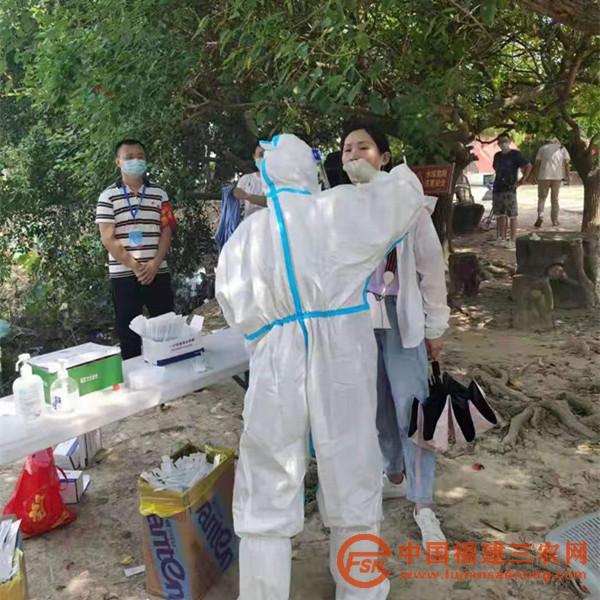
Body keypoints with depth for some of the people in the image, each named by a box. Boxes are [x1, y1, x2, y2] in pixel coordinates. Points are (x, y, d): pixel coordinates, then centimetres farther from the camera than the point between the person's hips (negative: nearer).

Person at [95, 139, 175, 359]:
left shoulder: (159, 194, 8)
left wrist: (155, 264, -10)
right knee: (128, 332, 4)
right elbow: (108, 238, -6)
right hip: (123, 275, -2)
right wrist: (135, 267, -12)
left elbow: (166, 232, 4)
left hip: (158, 272, 2)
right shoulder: (108, 197, 0)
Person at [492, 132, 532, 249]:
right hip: (497, 189, 6)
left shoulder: (515, 154, -4)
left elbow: (528, 166, -6)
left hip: (509, 190, -6)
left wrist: (521, 181, -10)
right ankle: (502, 239, 18)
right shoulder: (497, 156, 13)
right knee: (500, 215, 10)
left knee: (512, 216, -4)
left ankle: (512, 241, -2)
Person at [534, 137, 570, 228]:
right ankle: (555, 220, 12)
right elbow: (566, 162, 4)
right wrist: (567, 174, 9)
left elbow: (537, 162, 2)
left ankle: (540, 216, -13)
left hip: (544, 176, -1)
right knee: (555, 198, 10)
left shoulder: (542, 148, 12)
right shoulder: (562, 148, 14)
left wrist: (537, 174, 8)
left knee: (542, 197, 7)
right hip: (557, 176, 1)